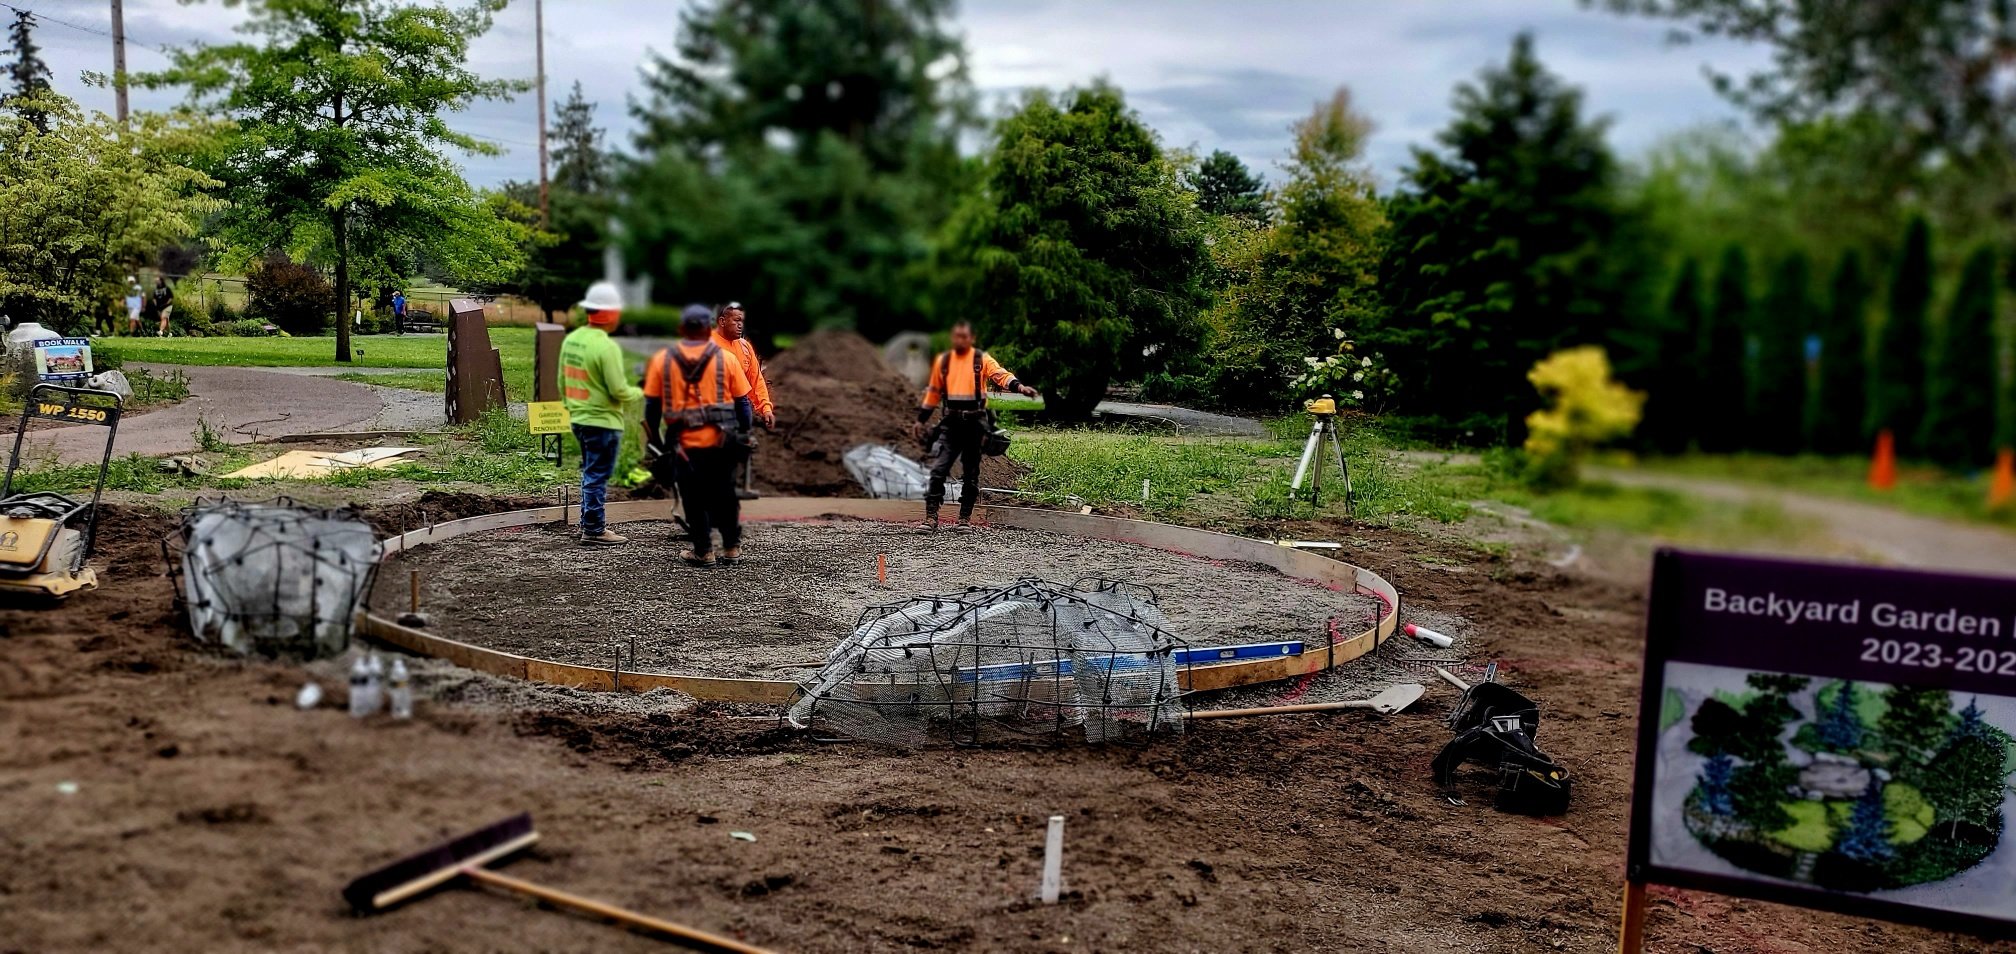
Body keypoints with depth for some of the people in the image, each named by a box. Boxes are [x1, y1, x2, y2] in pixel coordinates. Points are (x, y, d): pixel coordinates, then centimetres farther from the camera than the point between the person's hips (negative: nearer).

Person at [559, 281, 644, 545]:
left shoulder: (571, 339, 6)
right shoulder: (607, 347, -20)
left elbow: (562, 382, 15)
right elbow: (619, 391, -18)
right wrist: (640, 393, 1)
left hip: (579, 419, 8)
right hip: (603, 422, -8)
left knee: (590, 473, 19)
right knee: (597, 476, 0)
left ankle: (589, 522, 27)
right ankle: (594, 530, 7)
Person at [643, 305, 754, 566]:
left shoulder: (661, 360, 0)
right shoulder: (727, 358, -1)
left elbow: (652, 405, 4)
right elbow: (743, 402, 0)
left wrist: (656, 441, 14)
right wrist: (744, 433, 13)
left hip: (685, 443, 0)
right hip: (721, 442, 1)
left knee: (695, 500, 10)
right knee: (725, 495, 16)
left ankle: (703, 551, 16)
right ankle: (732, 547, 22)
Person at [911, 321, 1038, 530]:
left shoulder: (982, 359, 1)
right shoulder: (943, 361, 10)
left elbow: (1001, 374, -16)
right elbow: (933, 392, 17)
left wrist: (1019, 386, -36)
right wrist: (921, 419, 17)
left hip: (974, 423, -2)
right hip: (951, 423, 2)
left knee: (970, 472, 6)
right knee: (938, 469, -6)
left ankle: (965, 516, 14)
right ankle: (931, 516, -4)